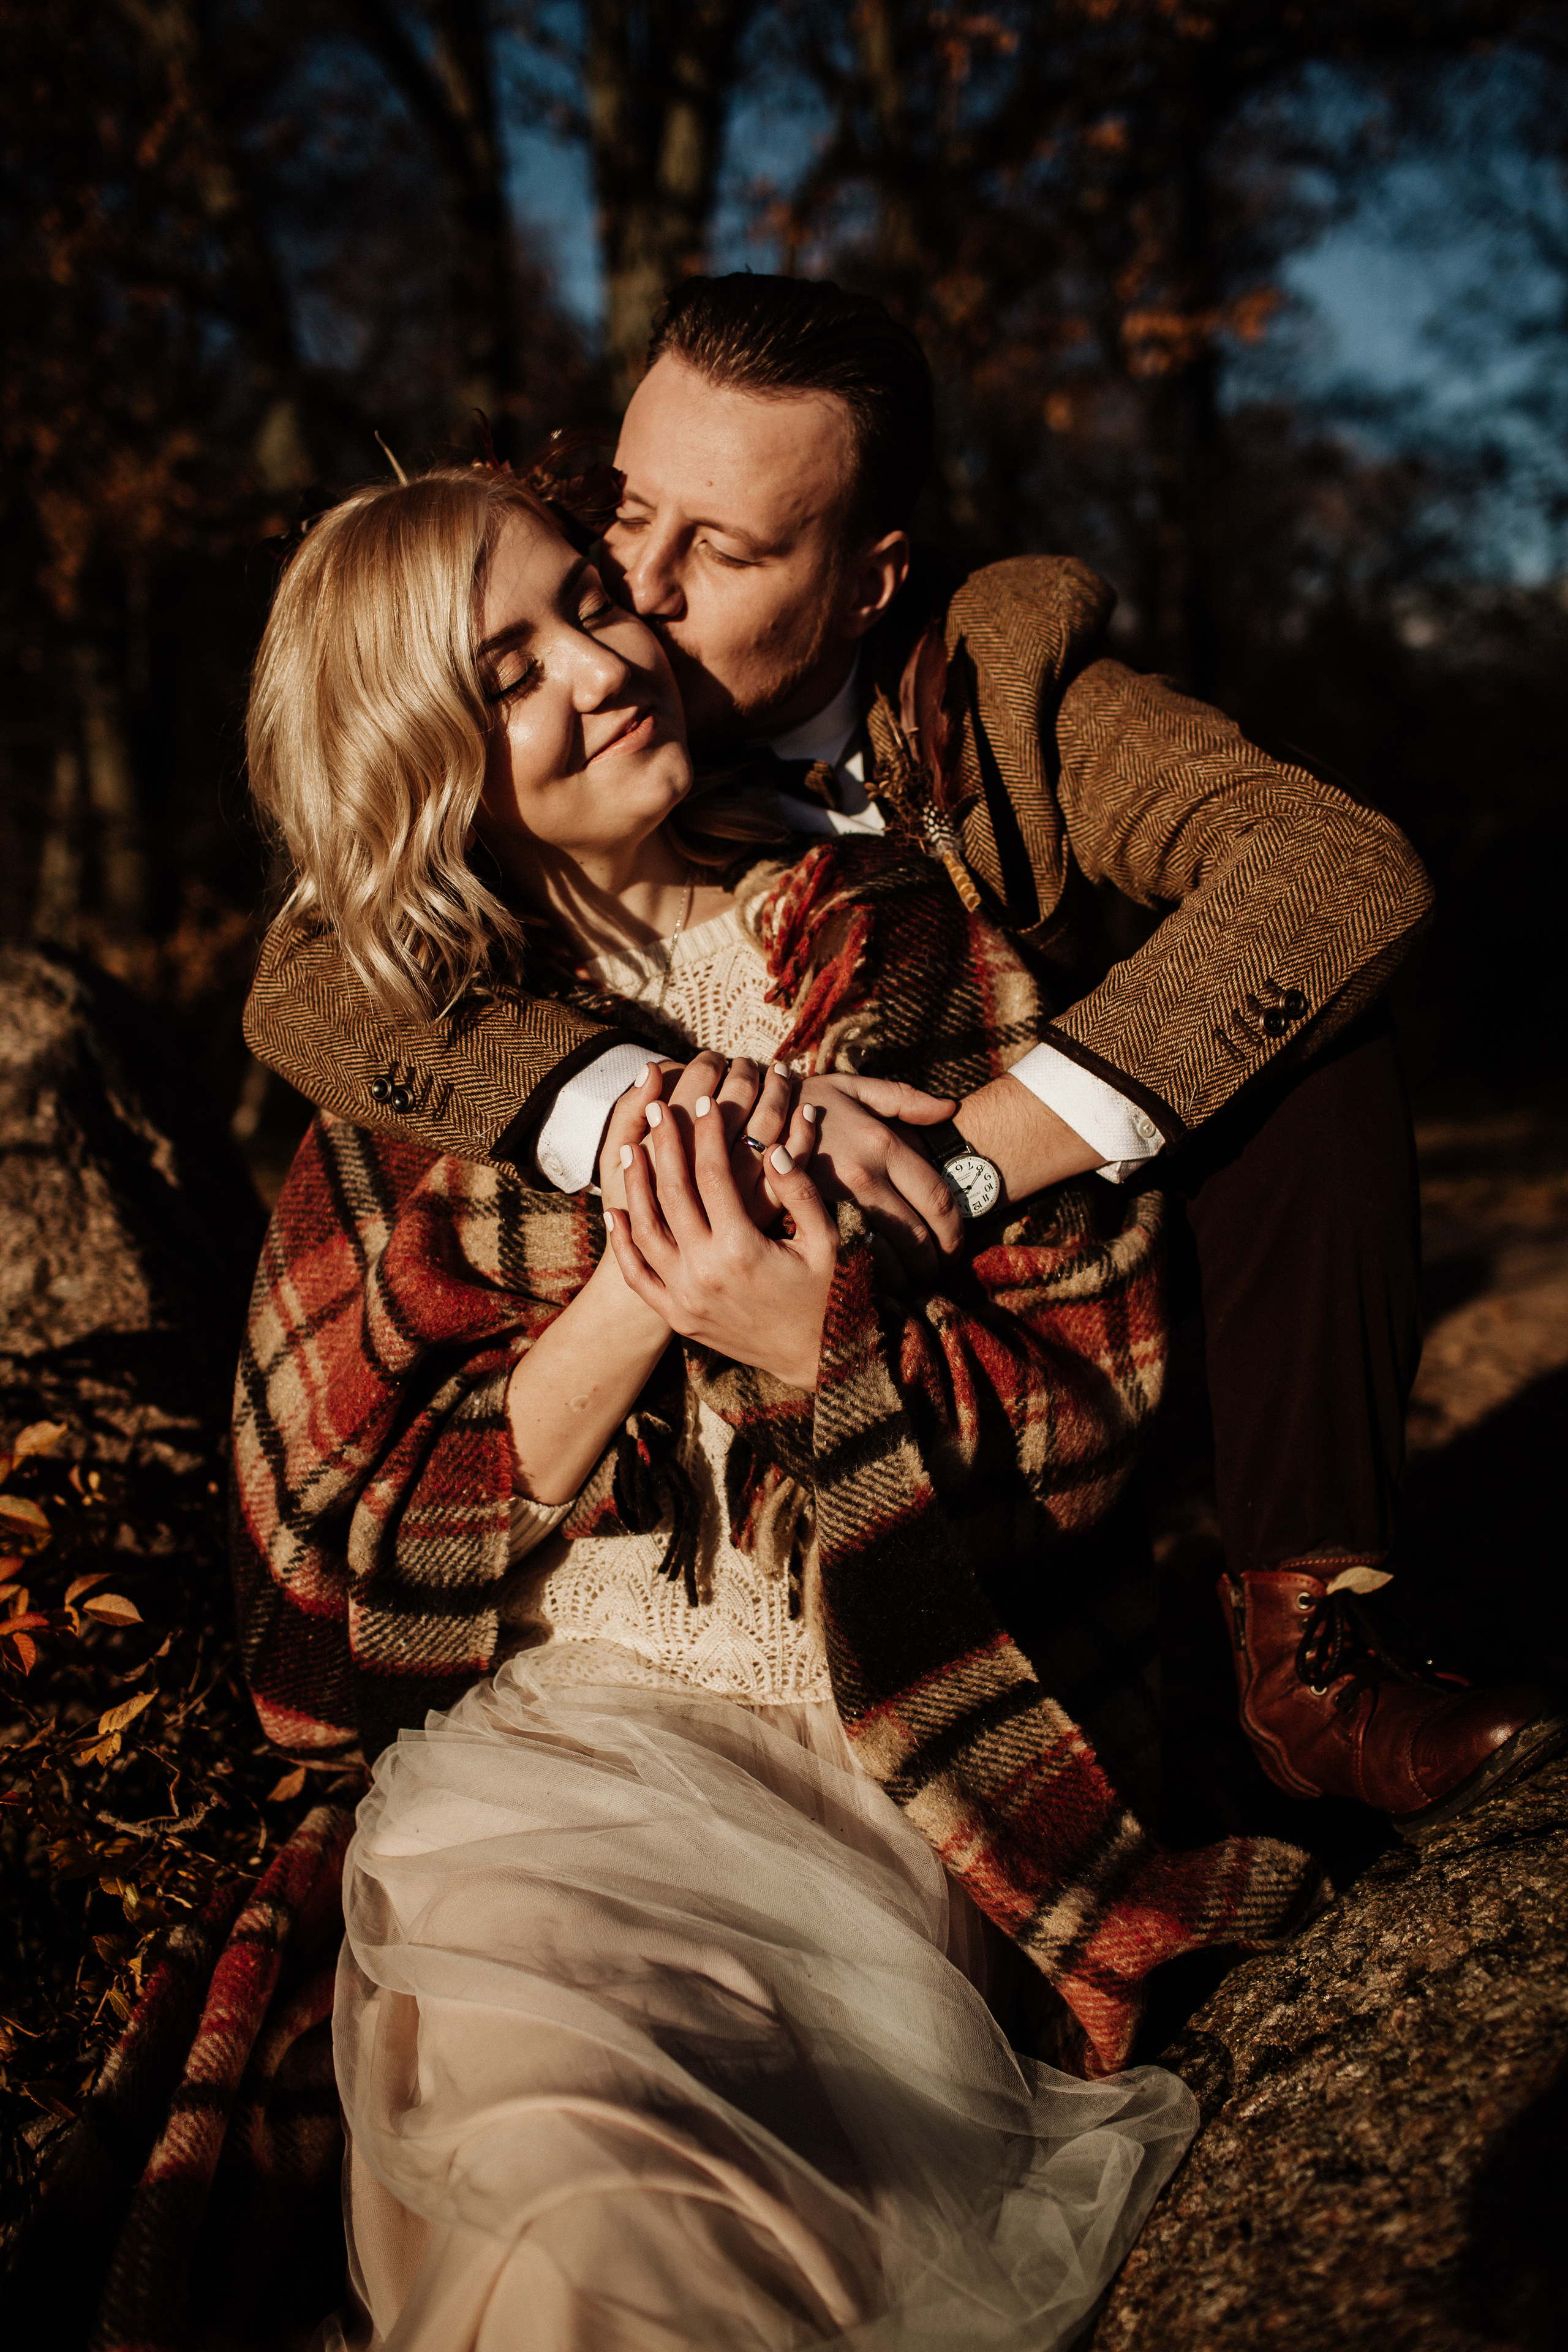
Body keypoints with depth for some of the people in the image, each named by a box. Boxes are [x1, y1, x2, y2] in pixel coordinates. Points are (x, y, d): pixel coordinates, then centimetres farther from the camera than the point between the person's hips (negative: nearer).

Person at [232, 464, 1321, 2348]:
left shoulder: (912, 951, 6)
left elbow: (1100, 1384, 4)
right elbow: (348, 1545, 3)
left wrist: (829, 1354, -16)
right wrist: (626, 1309, -12)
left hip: (912, 1743, 0)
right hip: (566, 1726, 1)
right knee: (557, 2160, -29)